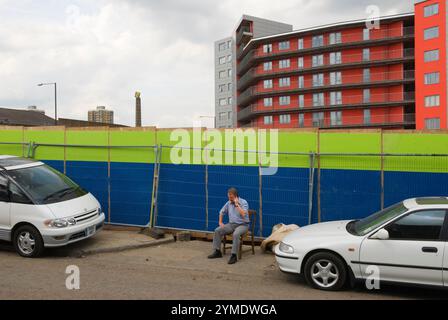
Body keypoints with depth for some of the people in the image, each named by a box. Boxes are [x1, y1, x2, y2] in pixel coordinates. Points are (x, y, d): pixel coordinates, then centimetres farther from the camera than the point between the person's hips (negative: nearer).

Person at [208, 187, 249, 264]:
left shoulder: (243, 202, -12)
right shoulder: (228, 203, 5)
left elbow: (243, 214, -27)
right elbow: (221, 212, 18)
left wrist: (237, 204, -24)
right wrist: (220, 222, 6)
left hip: (242, 225, -6)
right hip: (231, 224, 6)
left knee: (236, 234, -37)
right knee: (217, 230, -11)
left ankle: (234, 255, -32)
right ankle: (217, 251, -5)